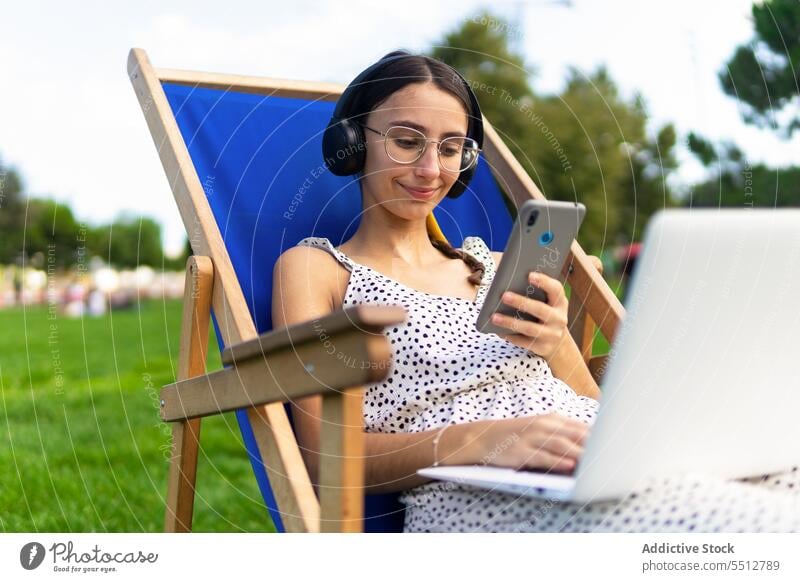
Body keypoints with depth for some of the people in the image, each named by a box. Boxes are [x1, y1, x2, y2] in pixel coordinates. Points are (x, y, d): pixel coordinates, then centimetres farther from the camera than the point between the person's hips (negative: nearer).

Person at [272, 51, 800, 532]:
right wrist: (473, 440, -18)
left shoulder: (495, 267, 26)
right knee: (750, 520, -33)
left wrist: (558, 347, -1)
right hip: (477, 494, -6)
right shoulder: (312, 267, 12)